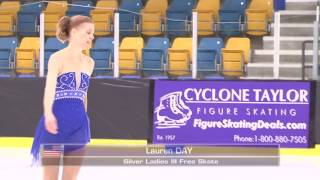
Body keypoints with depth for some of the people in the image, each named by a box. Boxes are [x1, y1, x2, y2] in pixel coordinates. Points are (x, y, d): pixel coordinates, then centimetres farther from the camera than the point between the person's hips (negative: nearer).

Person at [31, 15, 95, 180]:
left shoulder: (89, 63, 10)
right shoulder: (57, 58, -9)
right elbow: (50, 87, -26)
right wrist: (48, 114, -43)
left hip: (78, 125, 5)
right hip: (56, 123, -5)